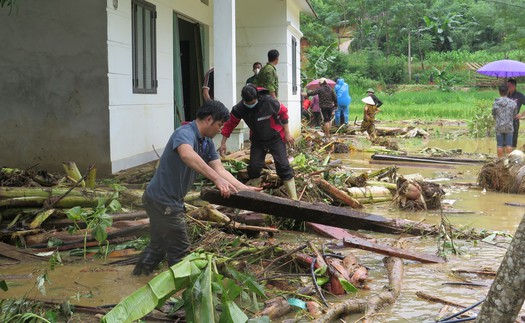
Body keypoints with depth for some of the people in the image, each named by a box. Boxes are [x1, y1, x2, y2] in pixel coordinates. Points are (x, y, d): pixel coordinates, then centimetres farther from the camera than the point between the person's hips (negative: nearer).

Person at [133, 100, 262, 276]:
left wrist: (244, 188, -10)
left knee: (158, 245, 22)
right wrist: (217, 179, -55)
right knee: (179, 249, 3)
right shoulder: (185, 133, -23)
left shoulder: (207, 142, 8)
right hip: (164, 201, -10)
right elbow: (187, 155, -46)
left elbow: (219, 169, 2)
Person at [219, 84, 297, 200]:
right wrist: (223, 143, -3)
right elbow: (230, 124, -5)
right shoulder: (239, 108, -19)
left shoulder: (269, 101, -27)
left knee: (283, 165, -10)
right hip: (257, 140, 3)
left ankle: (293, 198, -7)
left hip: (276, 137, -3)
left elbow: (283, 112, -10)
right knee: (254, 166, -5)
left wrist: (287, 133, -7)